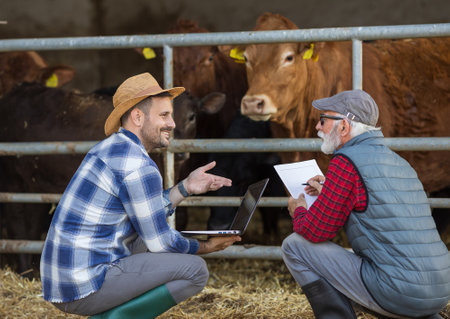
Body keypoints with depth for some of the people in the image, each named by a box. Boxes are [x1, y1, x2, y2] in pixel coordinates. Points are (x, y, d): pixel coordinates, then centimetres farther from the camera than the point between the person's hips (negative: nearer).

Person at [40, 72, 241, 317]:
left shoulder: (108, 148, 14)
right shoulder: (139, 167, -16)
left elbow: (148, 217, 22)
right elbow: (159, 241, -9)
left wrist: (186, 188, 15)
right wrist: (206, 247, 7)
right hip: (85, 287, -10)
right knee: (195, 270, -11)